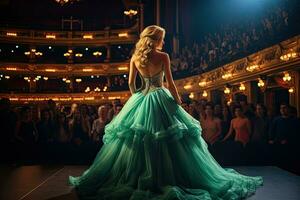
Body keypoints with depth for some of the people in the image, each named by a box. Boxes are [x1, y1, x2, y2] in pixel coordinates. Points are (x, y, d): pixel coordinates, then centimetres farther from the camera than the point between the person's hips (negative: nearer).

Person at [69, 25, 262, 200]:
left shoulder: (135, 58, 3)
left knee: (137, 142, 11)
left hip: (140, 100, 5)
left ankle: (133, 180, 20)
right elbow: (170, 84, -9)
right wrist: (178, 101, 1)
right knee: (167, 145, 4)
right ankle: (165, 179, 11)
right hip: (161, 100, -4)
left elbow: (131, 83, 7)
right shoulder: (163, 57, -8)